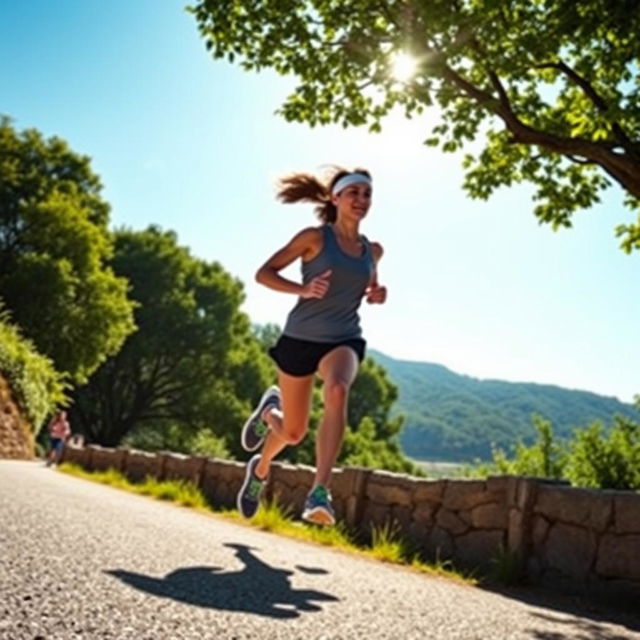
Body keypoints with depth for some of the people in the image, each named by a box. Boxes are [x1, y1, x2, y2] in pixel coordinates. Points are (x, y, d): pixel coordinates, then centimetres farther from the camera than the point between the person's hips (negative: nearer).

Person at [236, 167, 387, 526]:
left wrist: (376, 295, 4)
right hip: (301, 338, -2)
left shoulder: (373, 251, 9)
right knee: (293, 433, 4)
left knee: (338, 391, -34)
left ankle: (321, 492, -37)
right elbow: (264, 273, -3)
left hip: (344, 340, 2)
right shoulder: (315, 238, -4)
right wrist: (303, 289, -19)